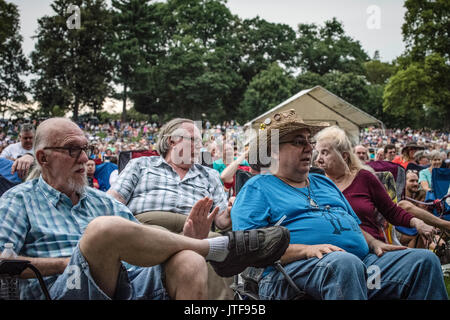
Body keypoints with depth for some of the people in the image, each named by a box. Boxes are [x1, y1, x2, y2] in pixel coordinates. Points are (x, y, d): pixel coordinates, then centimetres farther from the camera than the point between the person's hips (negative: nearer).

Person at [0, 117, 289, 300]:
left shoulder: (102, 201, 27)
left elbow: (146, 249, 21)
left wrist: (187, 240, 1)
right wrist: (73, 261, -6)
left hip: (129, 283, 4)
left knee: (189, 263, -28)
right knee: (106, 228, -34)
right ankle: (221, 248, -16)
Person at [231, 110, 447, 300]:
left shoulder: (324, 182, 29)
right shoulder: (257, 188, 6)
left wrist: (374, 243, 10)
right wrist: (306, 250, -19)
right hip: (299, 267, -7)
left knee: (425, 259, -9)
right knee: (344, 262, -38)